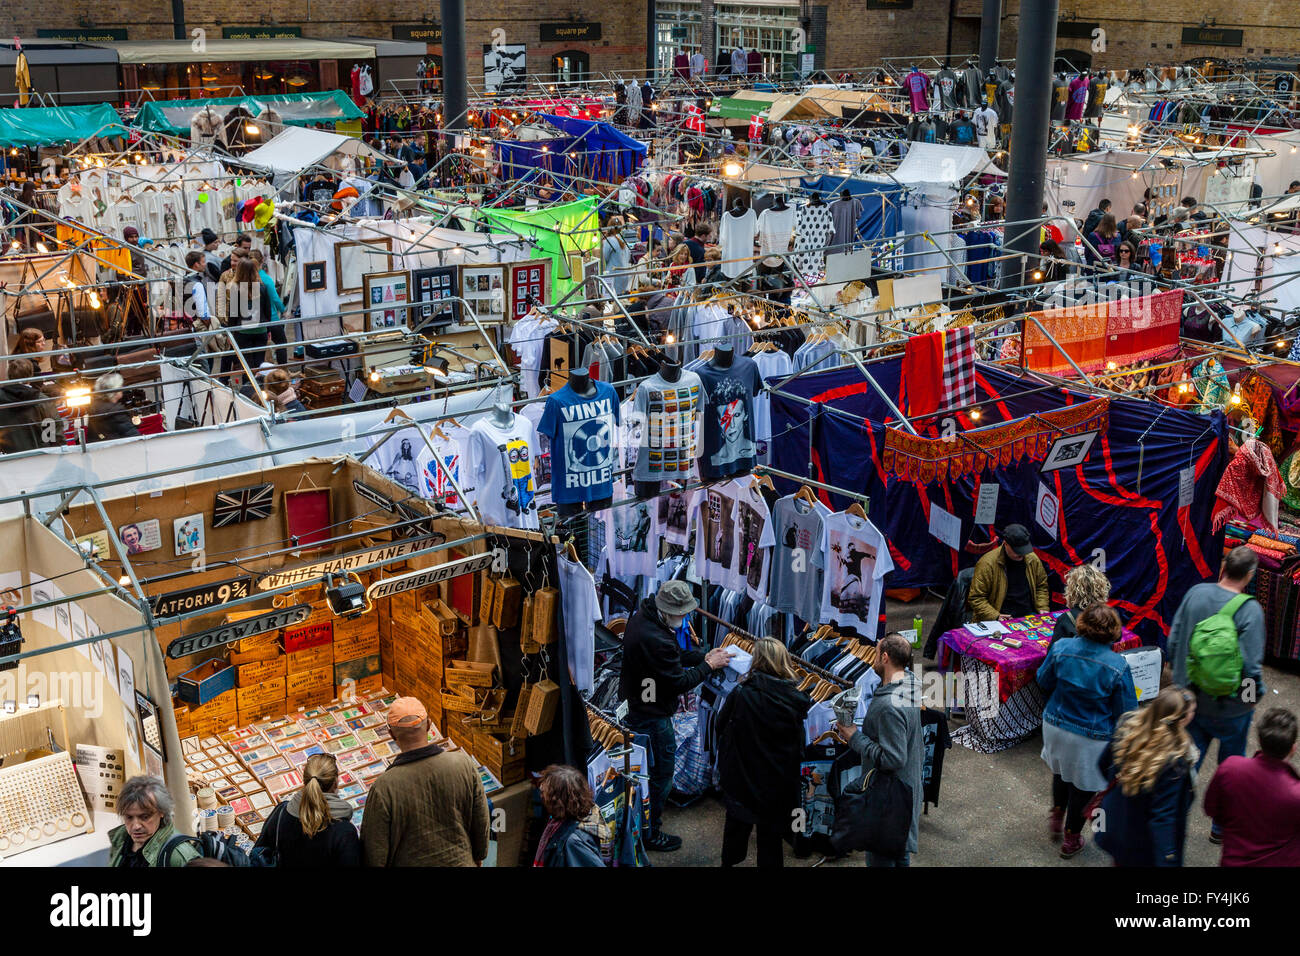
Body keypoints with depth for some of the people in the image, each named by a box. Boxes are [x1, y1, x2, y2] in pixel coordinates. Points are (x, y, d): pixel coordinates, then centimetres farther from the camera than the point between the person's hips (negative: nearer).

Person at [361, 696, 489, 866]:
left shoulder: (383, 788, -24)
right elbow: (481, 822, -4)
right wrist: (478, 857, 13)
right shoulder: (465, 764, -16)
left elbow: (376, 853, -15)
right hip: (461, 862, 3)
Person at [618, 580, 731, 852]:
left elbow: (674, 654, 11)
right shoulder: (655, 640, -35)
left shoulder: (642, 615, -2)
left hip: (634, 704, 10)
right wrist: (709, 665, -13)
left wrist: (703, 656, 1)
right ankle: (650, 834, 24)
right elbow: (680, 682, -25)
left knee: (648, 769, 27)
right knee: (660, 775, 8)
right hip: (652, 717, -10)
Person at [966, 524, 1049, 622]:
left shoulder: (1033, 560, 7)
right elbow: (976, 598, -9)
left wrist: (1043, 609, 8)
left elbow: (1041, 586, 23)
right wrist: (995, 616, -20)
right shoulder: (987, 563, -10)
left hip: (1030, 617, 5)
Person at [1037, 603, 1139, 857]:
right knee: (1083, 784, 18)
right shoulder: (1117, 666, -26)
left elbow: (1044, 681, 0)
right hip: (1091, 738, -3)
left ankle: (1057, 815, 49)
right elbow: (1126, 711, -15)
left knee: (1061, 769, 31)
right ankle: (1071, 839, 33)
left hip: (1055, 725, 3)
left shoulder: (1061, 648, -18)